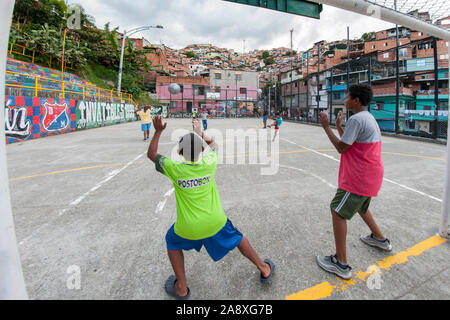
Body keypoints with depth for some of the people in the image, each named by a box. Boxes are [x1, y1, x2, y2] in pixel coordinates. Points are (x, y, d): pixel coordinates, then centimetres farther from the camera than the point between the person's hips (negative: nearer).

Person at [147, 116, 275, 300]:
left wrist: (158, 131, 7)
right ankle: (264, 270, 42)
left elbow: (151, 154, 4)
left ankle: (182, 289, 33)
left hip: (188, 228, -1)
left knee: (173, 242, 30)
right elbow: (214, 145, 14)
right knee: (237, 237, 28)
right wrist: (200, 132, 25)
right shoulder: (209, 164, -11)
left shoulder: (174, 169, -15)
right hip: (215, 223, 2)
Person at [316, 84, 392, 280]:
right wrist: (338, 126, 16)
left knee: (338, 212, -7)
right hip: (371, 174, 10)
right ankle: (379, 239, 47)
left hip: (360, 177, -10)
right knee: (360, 206, 30)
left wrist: (326, 127, -10)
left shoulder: (356, 119, -19)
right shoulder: (369, 118, 14)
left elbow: (341, 148, -17)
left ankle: (341, 264, -2)